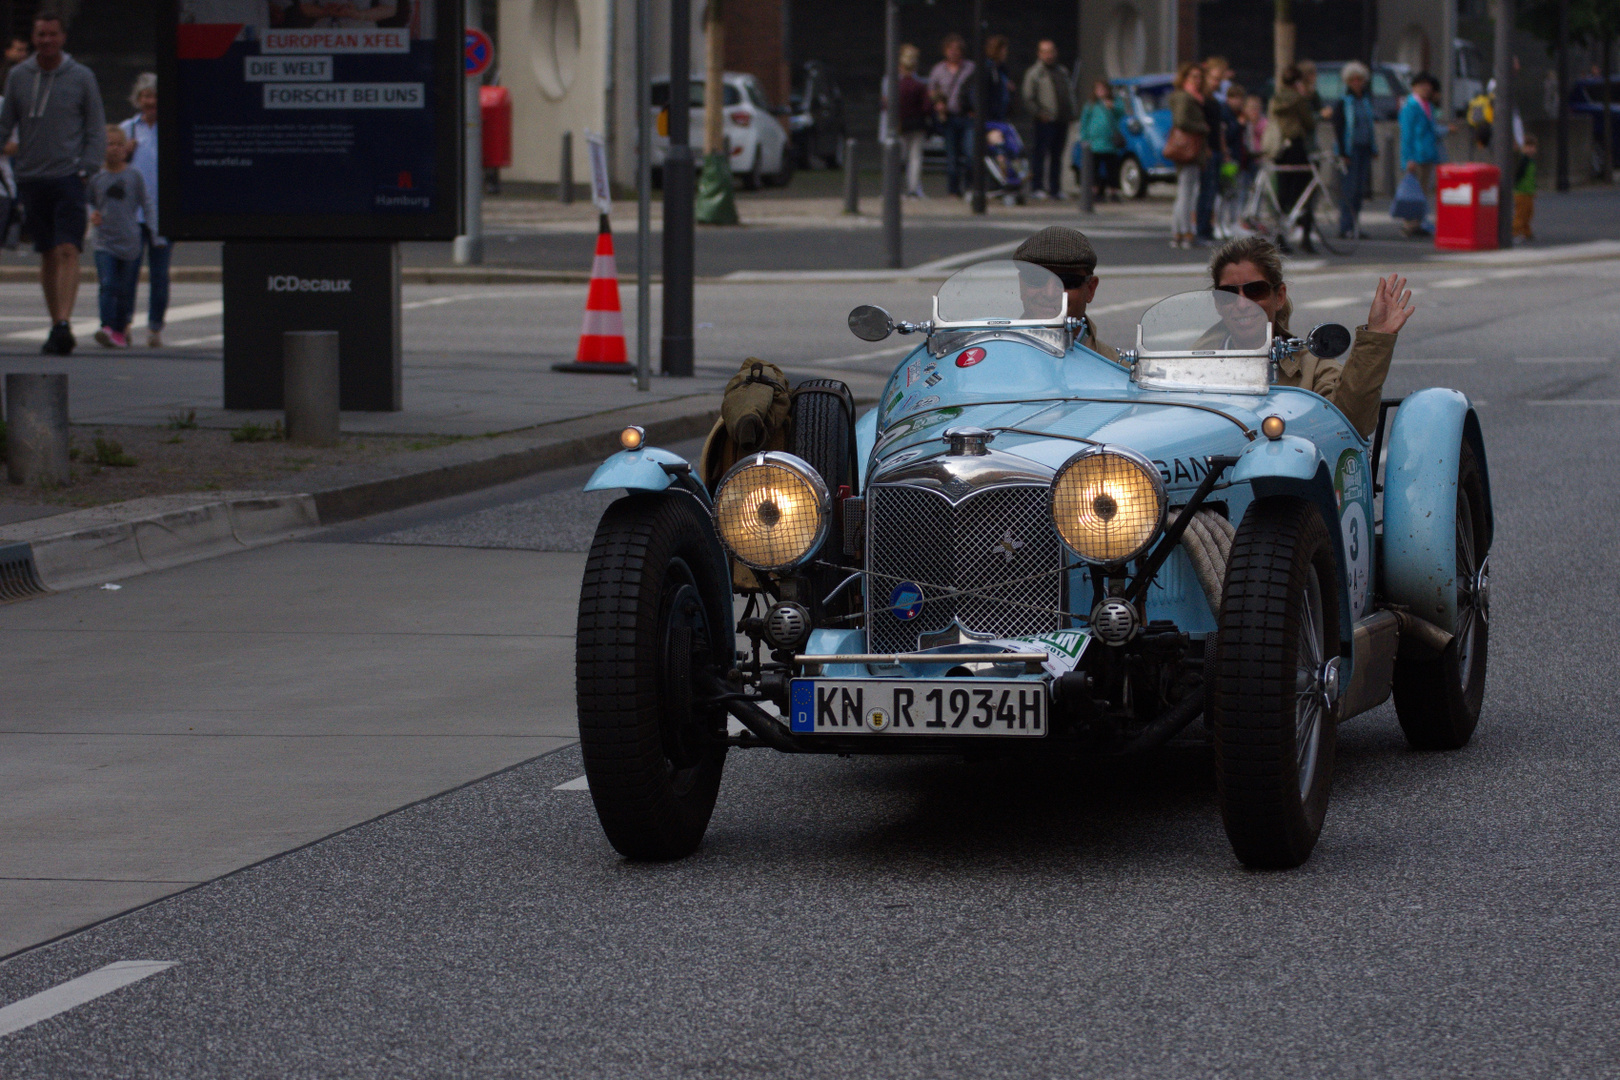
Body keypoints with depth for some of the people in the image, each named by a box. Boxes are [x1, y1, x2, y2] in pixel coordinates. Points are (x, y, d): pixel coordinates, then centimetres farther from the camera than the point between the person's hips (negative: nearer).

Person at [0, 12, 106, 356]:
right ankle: (55, 323, 17)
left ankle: (63, 323, -23)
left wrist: (86, 168, -7)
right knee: (48, 254, 9)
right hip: (30, 179, 3)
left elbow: (97, 130, 5)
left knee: (67, 251, -15)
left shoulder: (81, 78, 3)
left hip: (67, 177, -3)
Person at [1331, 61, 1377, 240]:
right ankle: (1346, 227, -6)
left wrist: (1373, 149, 14)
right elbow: (1338, 129, -9)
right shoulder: (1342, 103, -5)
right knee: (1349, 188, -8)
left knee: (1360, 190, 6)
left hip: (1364, 149, 6)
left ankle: (1355, 226, 10)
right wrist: (1342, 153, -16)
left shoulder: (1366, 101, 14)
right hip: (1350, 150, -6)